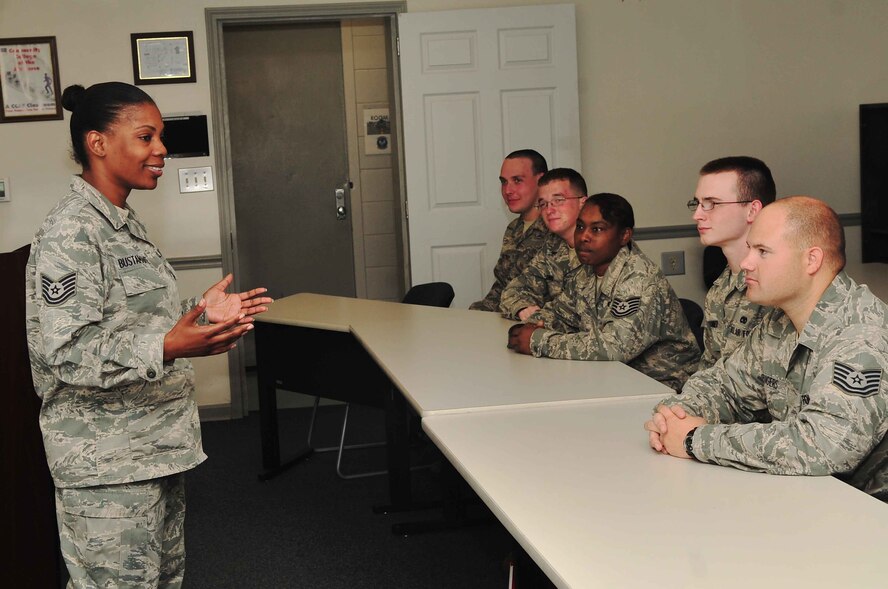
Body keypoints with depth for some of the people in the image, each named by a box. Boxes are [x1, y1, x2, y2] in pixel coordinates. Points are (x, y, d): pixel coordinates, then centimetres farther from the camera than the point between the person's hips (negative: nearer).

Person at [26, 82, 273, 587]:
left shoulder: (124, 222, 12)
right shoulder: (70, 233, -19)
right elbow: (65, 354, -25)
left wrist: (200, 313, 8)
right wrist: (166, 348, -37)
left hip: (158, 446, 10)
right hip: (108, 464, -10)